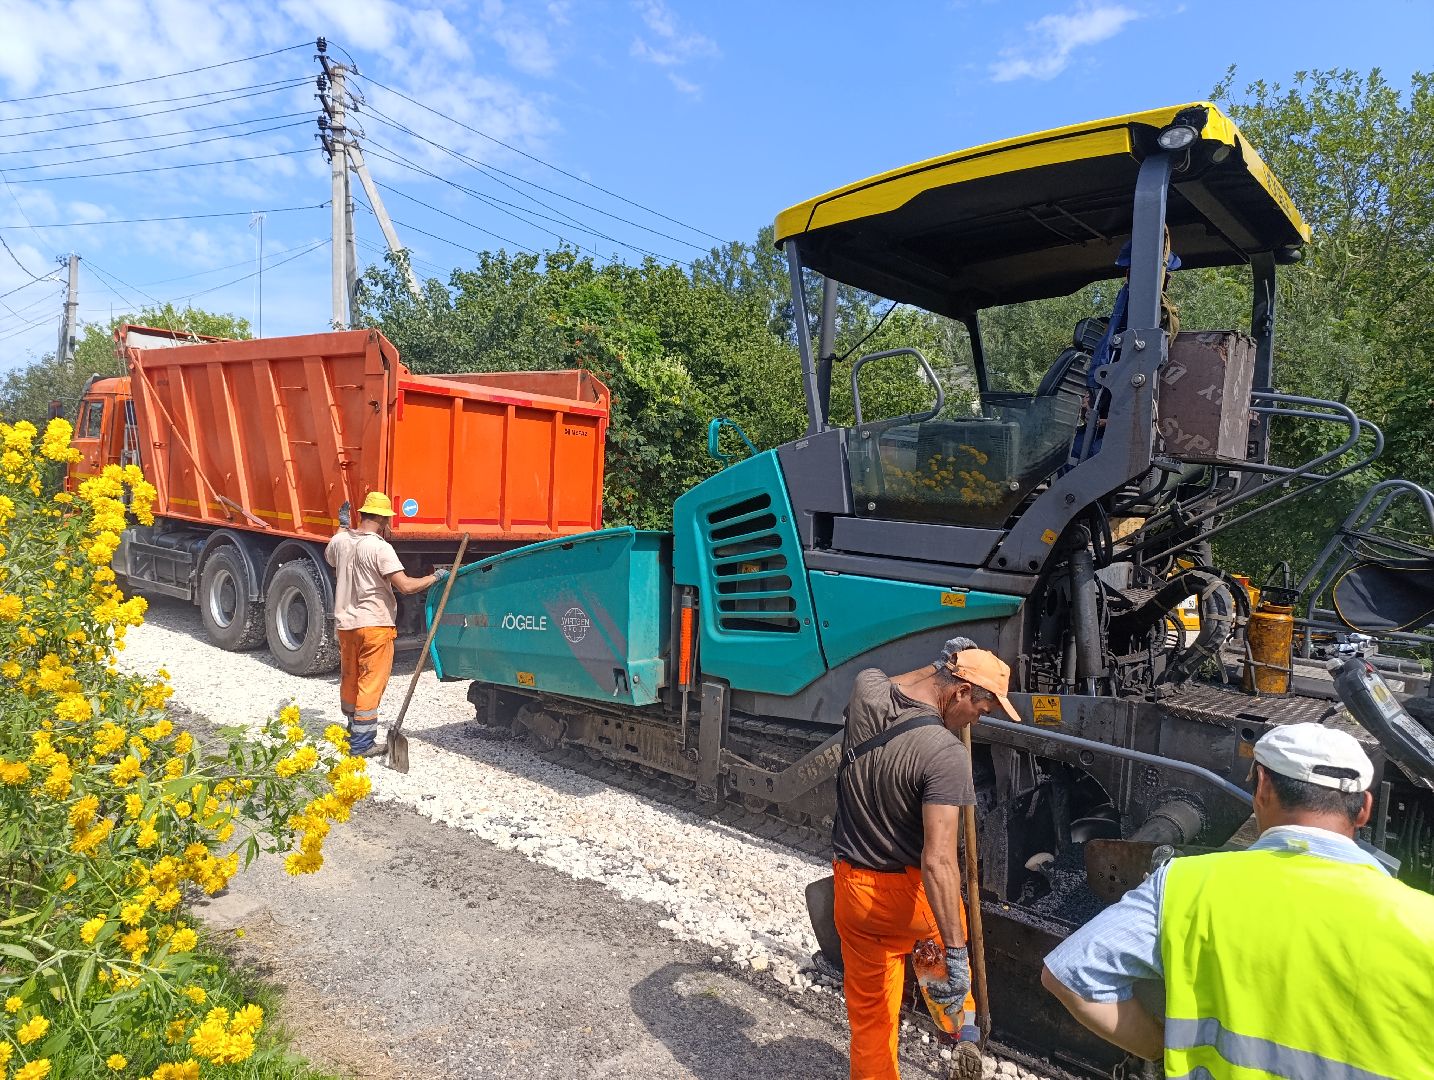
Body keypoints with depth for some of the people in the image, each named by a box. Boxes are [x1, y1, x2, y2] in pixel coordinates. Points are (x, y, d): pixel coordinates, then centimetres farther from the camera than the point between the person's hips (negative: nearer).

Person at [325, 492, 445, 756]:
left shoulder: (340, 540, 3)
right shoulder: (380, 547, -18)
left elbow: (329, 557, 29)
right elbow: (406, 586, -24)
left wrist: (342, 526, 39)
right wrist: (436, 577, -9)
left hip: (345, 623, 7)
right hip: (374, 625, -7)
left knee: (349, 680, 20)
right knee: (370, 684, 1)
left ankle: (352, 733, 36)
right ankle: (362, 744, 7)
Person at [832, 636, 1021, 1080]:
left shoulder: (866, 690, -9)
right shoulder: (946, 753, -26)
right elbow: (938, 862, -31)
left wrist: (941, 663, 23)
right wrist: (956, 954, -26)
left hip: (851, 887, 4)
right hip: (909, 893, -4)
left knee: (868, 1015, 18)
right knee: (949, 929, 33)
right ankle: (965, 1030, 33)